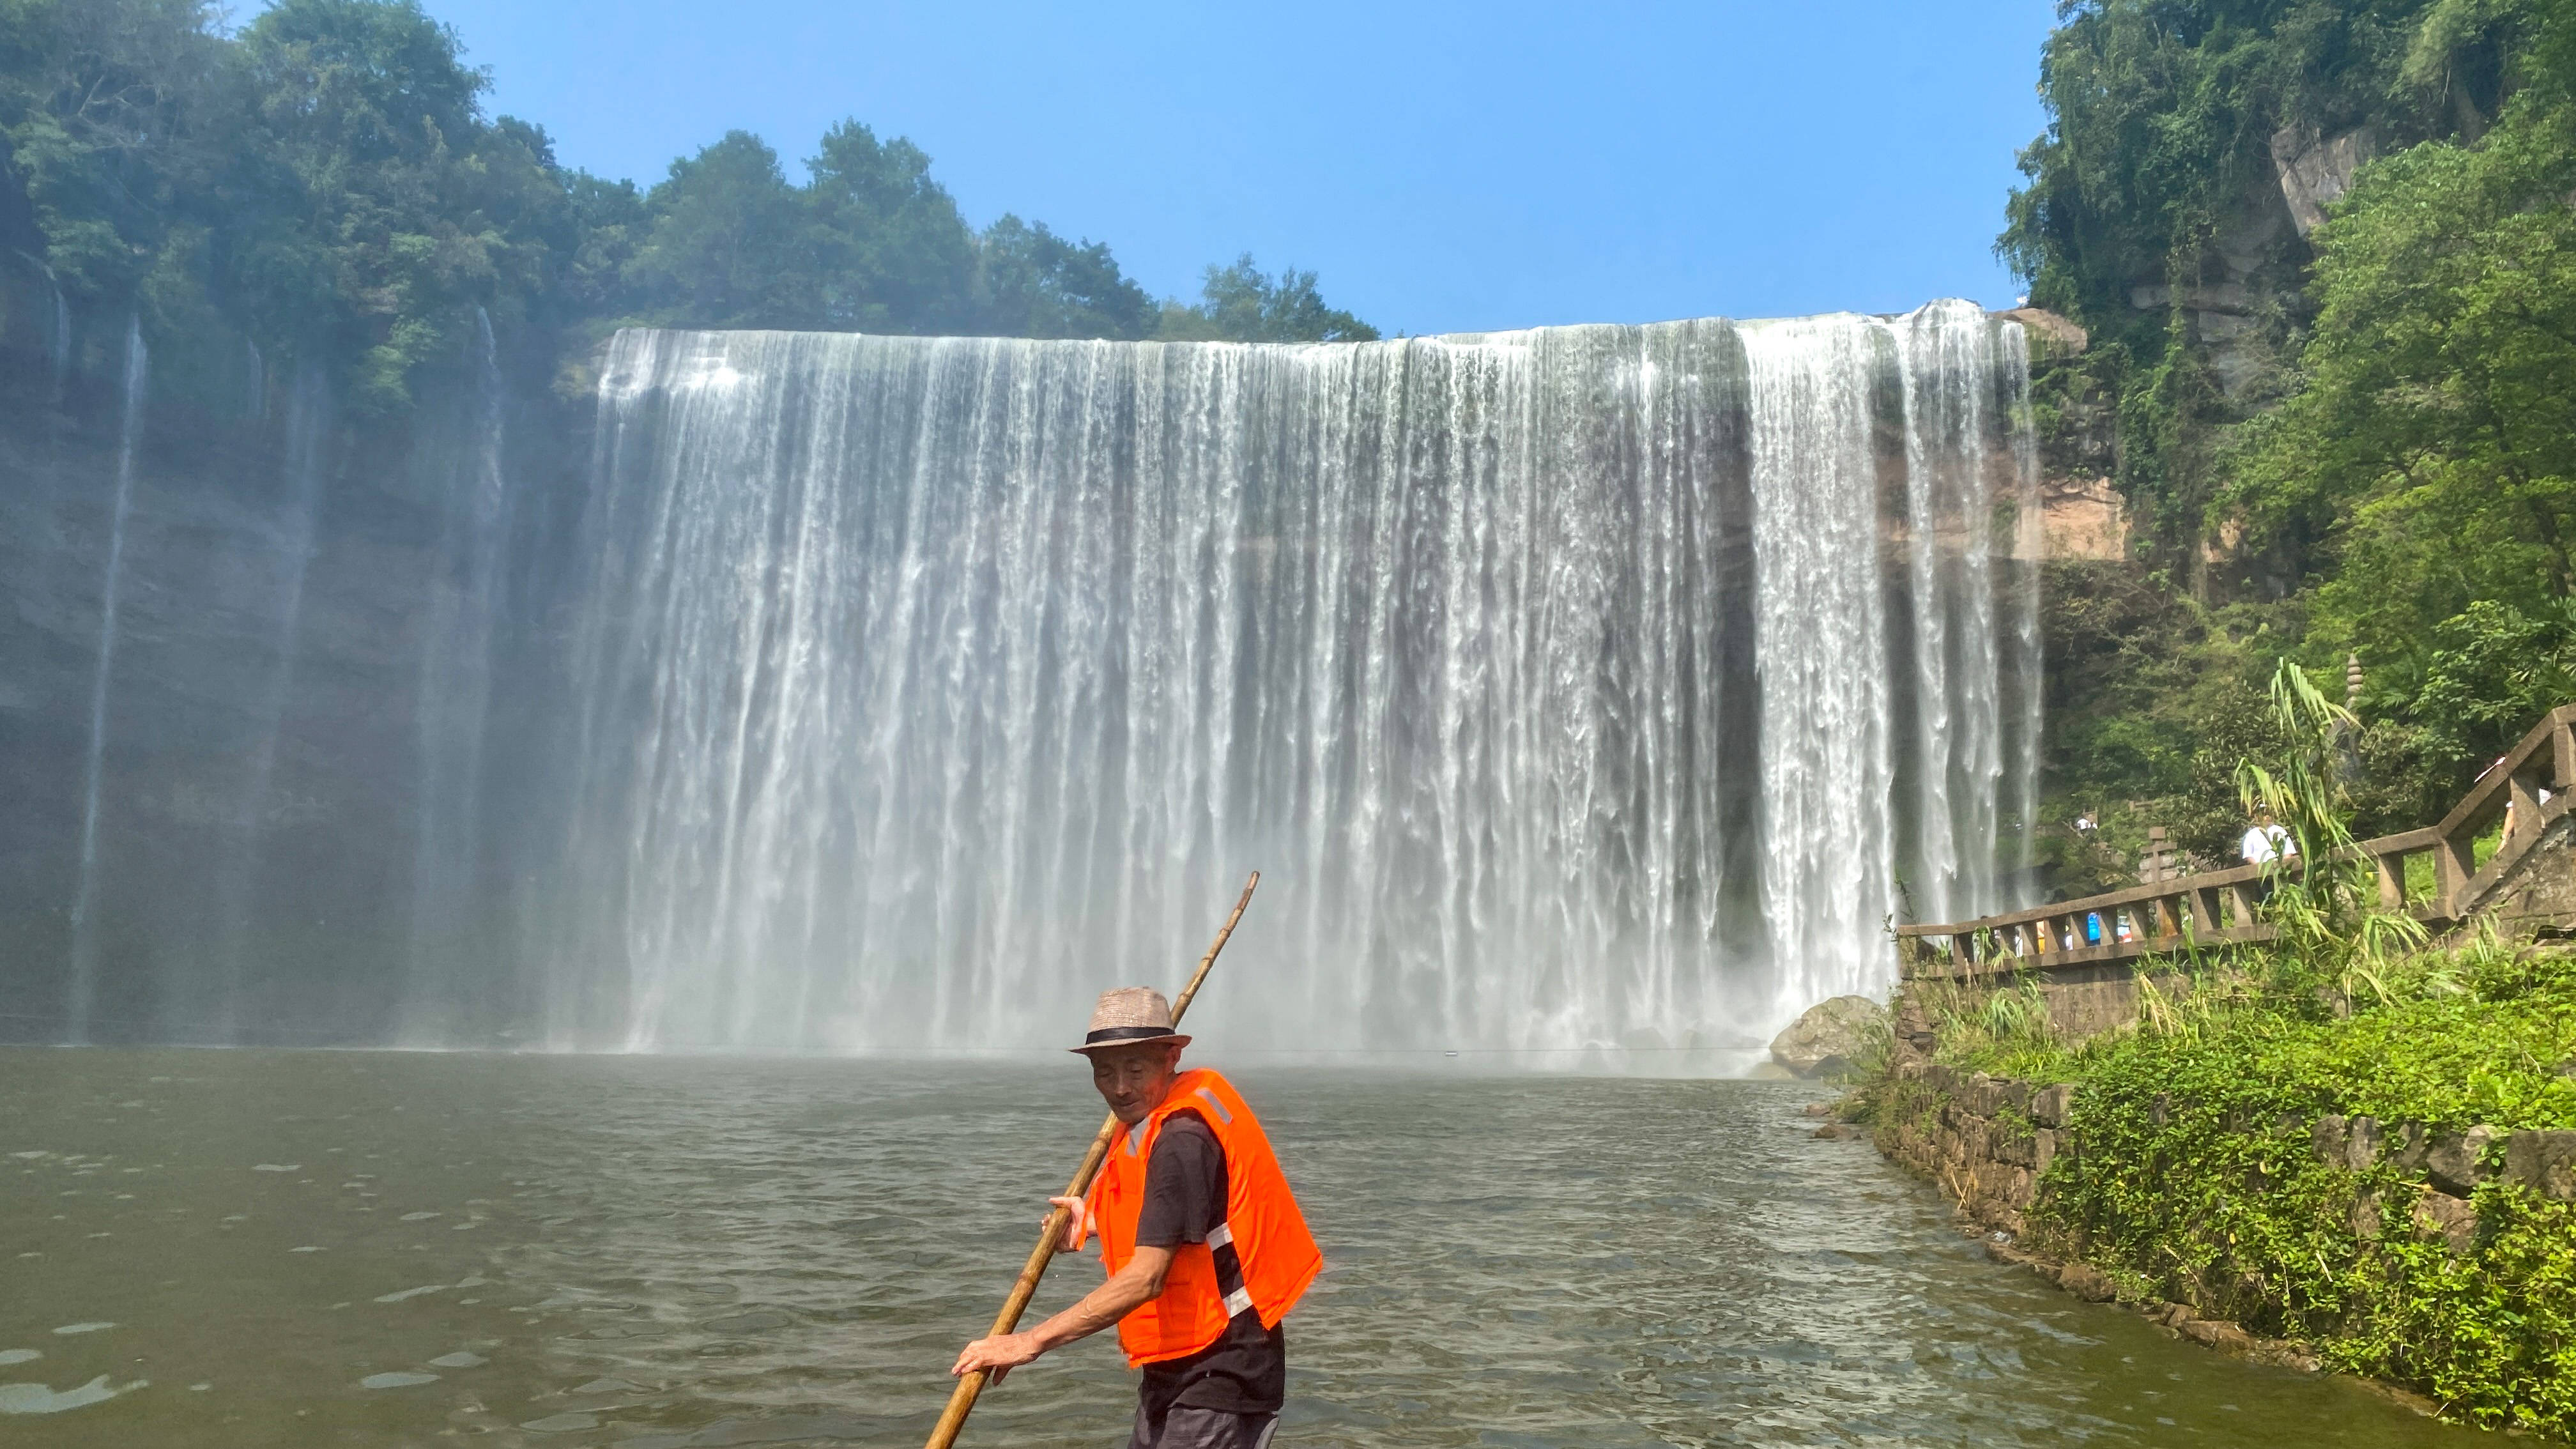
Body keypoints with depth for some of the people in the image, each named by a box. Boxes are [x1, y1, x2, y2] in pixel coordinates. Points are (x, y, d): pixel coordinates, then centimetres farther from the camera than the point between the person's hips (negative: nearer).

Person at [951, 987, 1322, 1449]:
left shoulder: (1183, 1138, -23)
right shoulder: (1152, 1124, 8)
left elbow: (1146, 1279, -28)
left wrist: (1031, 1341, -25)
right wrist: (1098, 1222, 16)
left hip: (1223, 1372, -10)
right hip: (1171, 1368, 10)